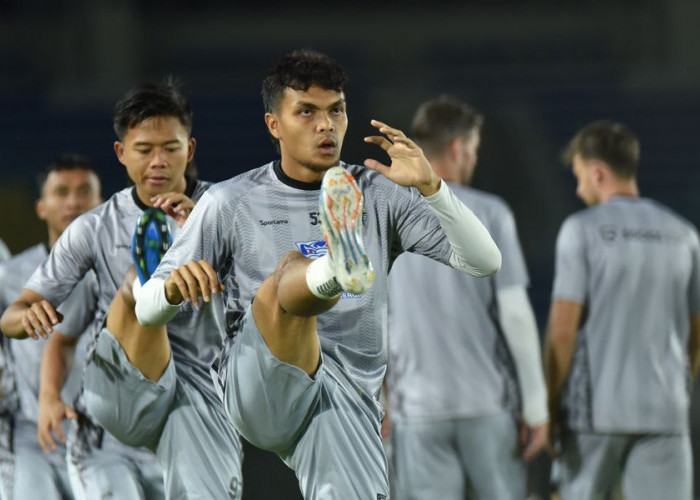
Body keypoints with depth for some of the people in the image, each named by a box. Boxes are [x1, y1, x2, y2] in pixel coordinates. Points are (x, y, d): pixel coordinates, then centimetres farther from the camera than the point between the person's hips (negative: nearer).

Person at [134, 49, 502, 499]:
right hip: (256, 390, -2)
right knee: (291, 266, -30)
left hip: (348, 398, 2)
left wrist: (430, 187, -14)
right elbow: (147, 310, 7)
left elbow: (484, 262, 1)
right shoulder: (230, 204, 9)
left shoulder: (380, 196, 11)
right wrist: (175, 288, -18)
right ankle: (342, 266, -64)